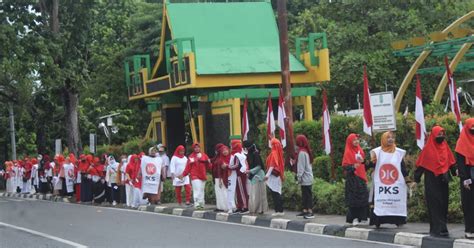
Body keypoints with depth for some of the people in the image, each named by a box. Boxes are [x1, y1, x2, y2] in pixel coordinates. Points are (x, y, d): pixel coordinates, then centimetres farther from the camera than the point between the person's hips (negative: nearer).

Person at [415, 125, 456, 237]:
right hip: (432, 181, -5)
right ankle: (437, 229, -8)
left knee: (443, 203, 6)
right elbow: (421, 164, -5)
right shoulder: (428, 149, -5)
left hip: (443, 180, 5)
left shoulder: (445, 147, 9)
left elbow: (451, 162, 13)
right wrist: (416, 179, -8)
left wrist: (455, 172, 2)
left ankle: (442, 227, 13)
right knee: (434, 204, -7)